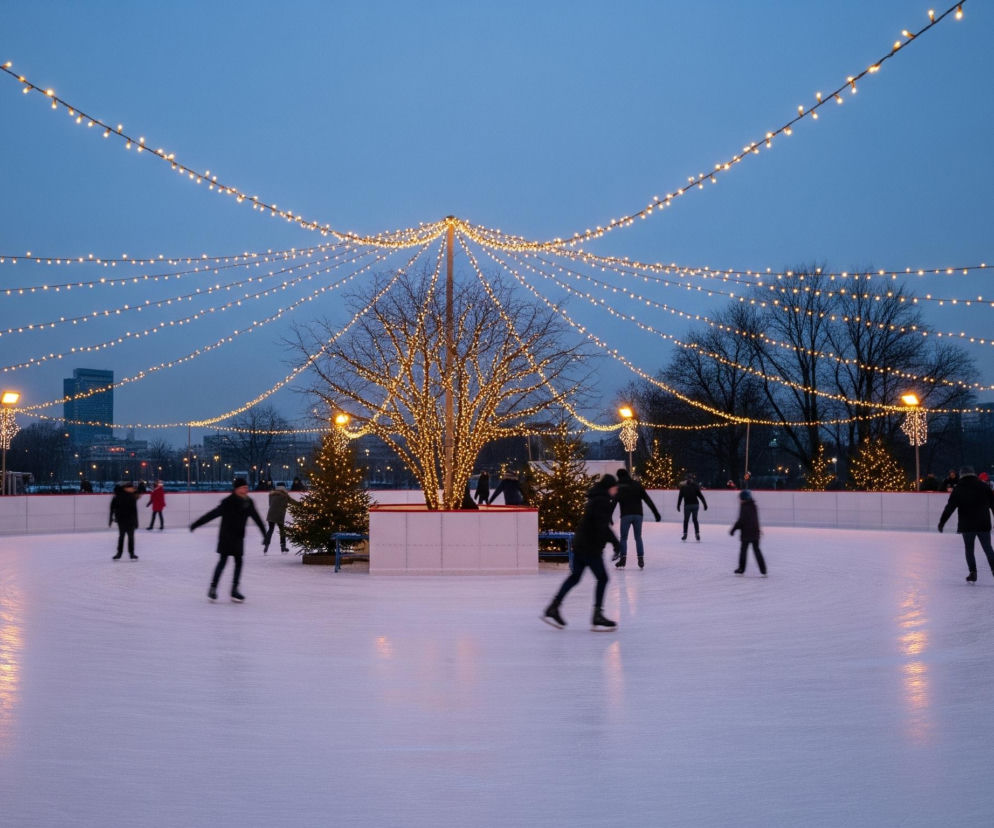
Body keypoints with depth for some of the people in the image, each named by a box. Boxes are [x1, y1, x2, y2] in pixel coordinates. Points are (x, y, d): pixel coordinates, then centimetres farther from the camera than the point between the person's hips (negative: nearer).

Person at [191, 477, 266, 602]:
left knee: (238, 562, 7)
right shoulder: (228, 502, -19)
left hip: (239, 536, 6)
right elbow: (212, 514, -19)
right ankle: (213, 588, 4)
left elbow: (256, 517, 12)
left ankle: (234, 590, 14)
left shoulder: (248, 502, -1)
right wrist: (196, 524, -18)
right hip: (226, 535, -6)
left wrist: (264, 532, 21)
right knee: (223, 560, -5)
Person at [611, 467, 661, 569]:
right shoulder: (637, 484, 11)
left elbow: (613, 503, -7)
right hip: (638, 514, 3)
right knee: (638, 537, 11)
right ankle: (641, 560, 5)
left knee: (623, 538, 7)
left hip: (626, 515, -3)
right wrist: (656, 513, 8)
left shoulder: (619, 487, 3)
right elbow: (648, 500, 7)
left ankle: (622, 559, -1)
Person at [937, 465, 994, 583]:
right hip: (983, 524, 1)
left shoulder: (958, 489, -2)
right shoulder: (983, 486, 2)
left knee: (969, 550, 9)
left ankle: (973, 573, 3)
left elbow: (949, 507, -5)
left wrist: (942, 522, -2)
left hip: (967, 525, -1)